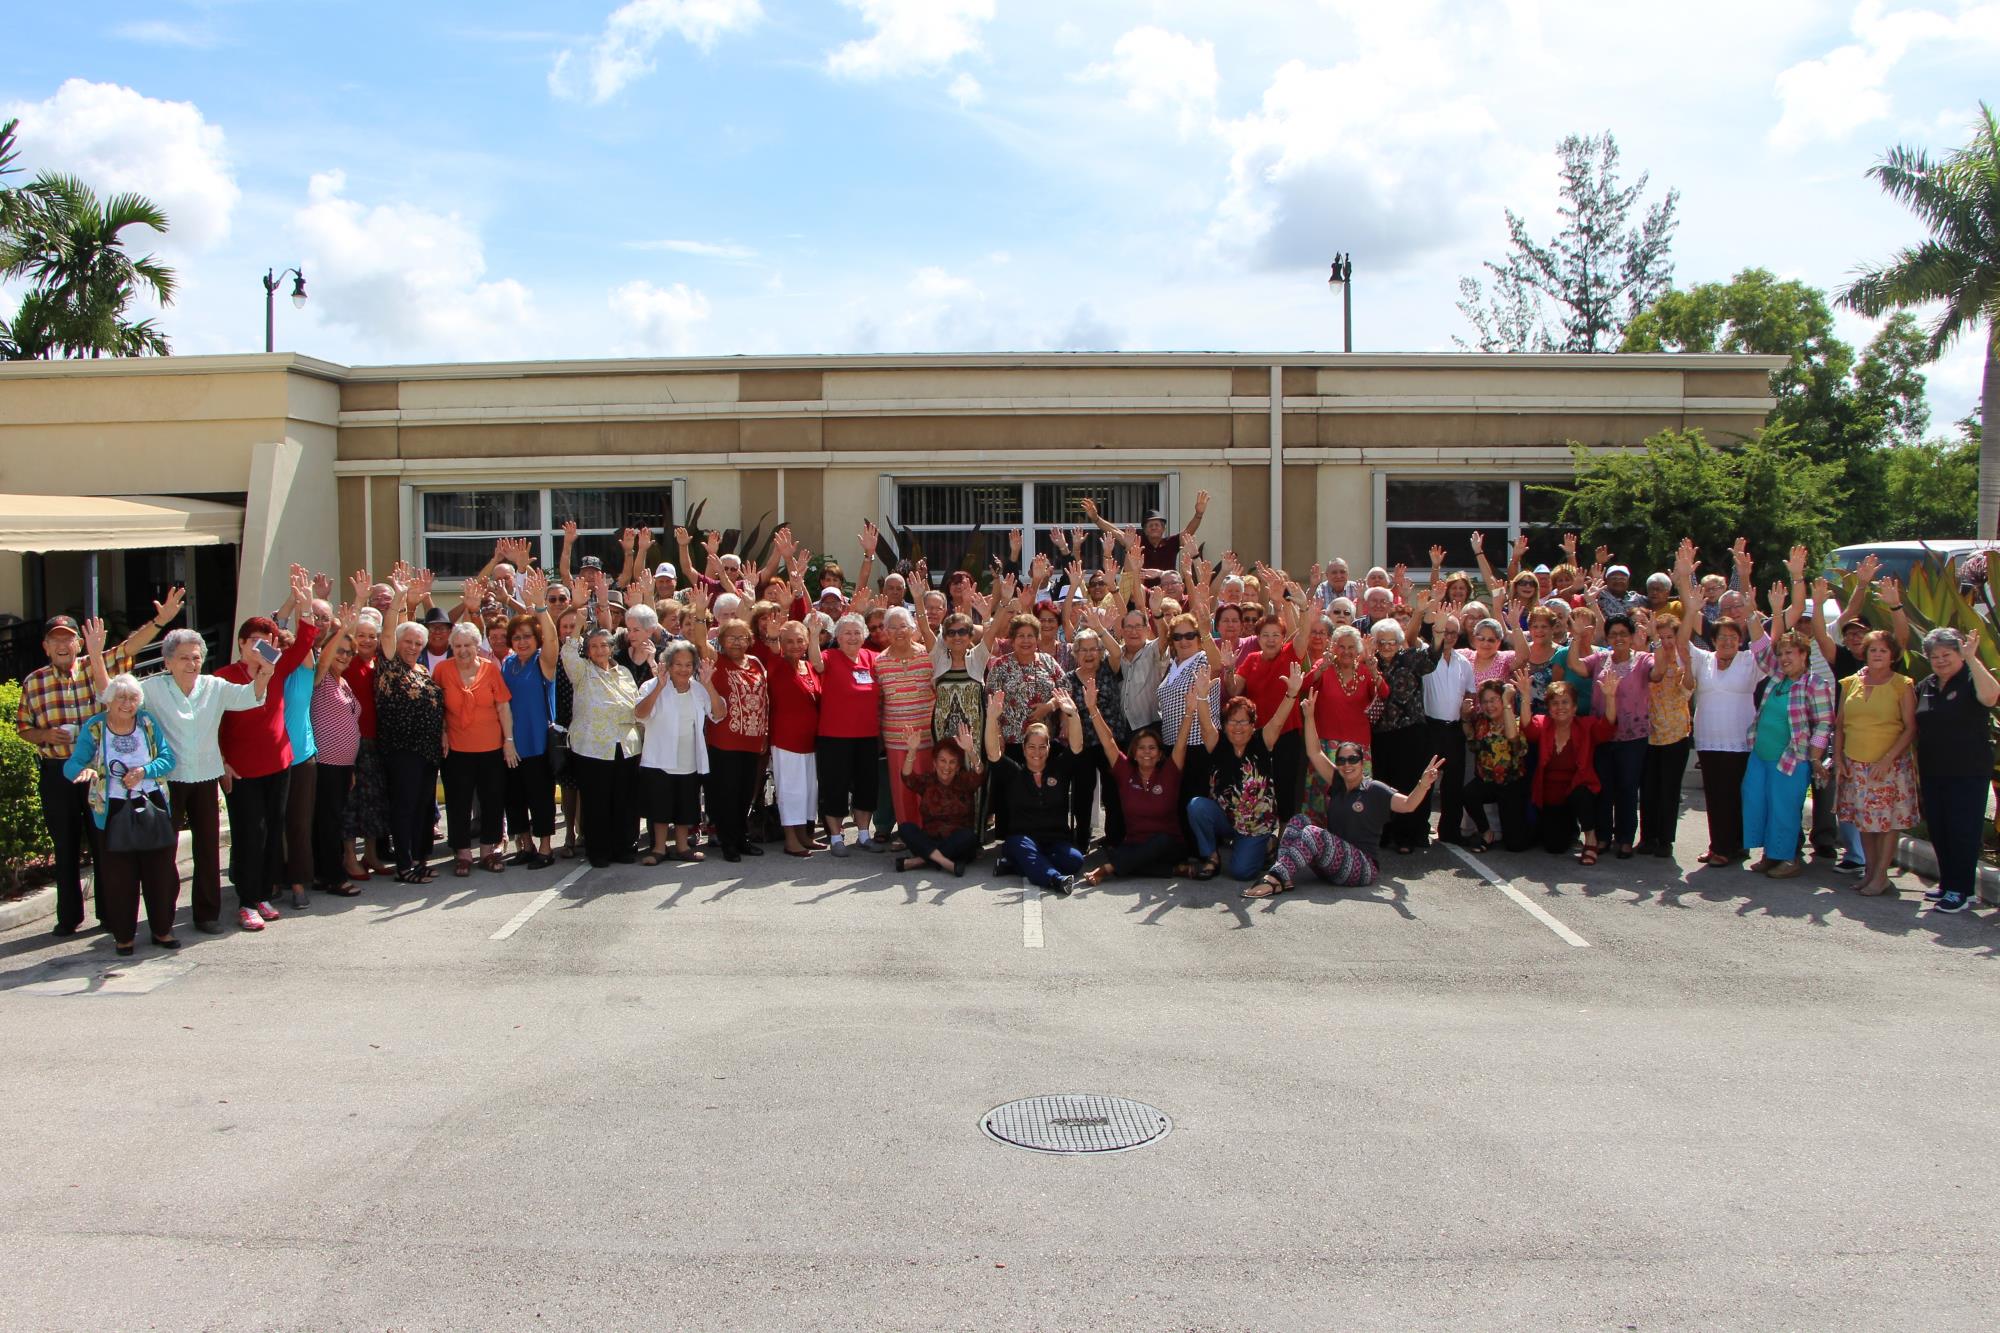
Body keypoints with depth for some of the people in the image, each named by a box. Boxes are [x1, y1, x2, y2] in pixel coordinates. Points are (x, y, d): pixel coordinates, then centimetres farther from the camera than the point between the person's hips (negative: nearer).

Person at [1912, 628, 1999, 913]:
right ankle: (1947, 883, 22)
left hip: (1968, 772, -6)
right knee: (1938, 830, 11)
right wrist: (1917, 766, 18)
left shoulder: (1971, 681, -7)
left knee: (1963, 831, -3)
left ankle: (1962, 890, 2)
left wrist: (1972, 658, -32)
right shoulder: (1924, 687, 11)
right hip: (1932, 772, 7)